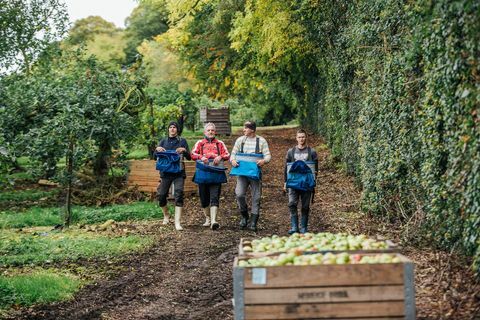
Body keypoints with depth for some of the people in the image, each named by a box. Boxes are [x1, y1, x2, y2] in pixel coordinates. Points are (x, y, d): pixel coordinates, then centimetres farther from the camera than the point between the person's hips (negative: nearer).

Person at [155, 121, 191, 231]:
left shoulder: (182, 141, 7)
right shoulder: (163, 141, 12)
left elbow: (189, 157, 2)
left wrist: (184, 150, -18)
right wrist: (157, 149, -13)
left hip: (179, 173, -2)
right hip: (165, 172, 2)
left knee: (179, 196, -13)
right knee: (161, 195, 1)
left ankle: (177, 222, -14)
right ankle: (166, 216, 27)